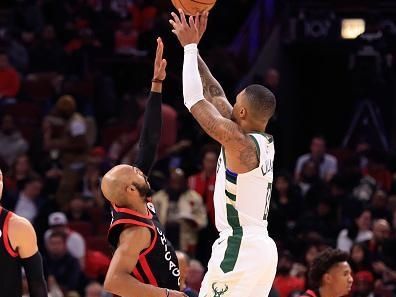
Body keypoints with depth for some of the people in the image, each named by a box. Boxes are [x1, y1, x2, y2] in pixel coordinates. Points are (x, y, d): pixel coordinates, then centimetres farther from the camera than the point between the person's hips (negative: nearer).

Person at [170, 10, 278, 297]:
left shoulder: (239, 142, -15)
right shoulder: (262, 142, 11)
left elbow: (195, 101, -13)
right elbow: (215, 94, 17)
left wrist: (190, 47, -4)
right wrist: (194, 46, 17)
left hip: (239, 249, -10)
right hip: (261, 248, 10)